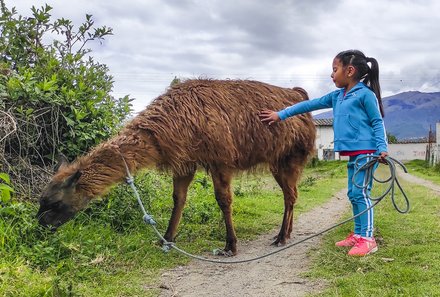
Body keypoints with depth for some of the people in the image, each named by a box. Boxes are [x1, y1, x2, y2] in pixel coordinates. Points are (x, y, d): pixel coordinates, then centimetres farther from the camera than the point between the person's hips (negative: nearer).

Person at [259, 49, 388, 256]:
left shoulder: (365, 94, -7)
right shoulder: (337, 96, 16)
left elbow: (378, 122, -7)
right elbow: (310, 105, 18)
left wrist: (382, 148, -18)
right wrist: (281, 115, 20)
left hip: (366, 152, -8)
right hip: (352, 154, 8)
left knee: (361, 193, -9)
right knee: (353, 194, 12)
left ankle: (368, 239, -4)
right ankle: (358, 234, 22)